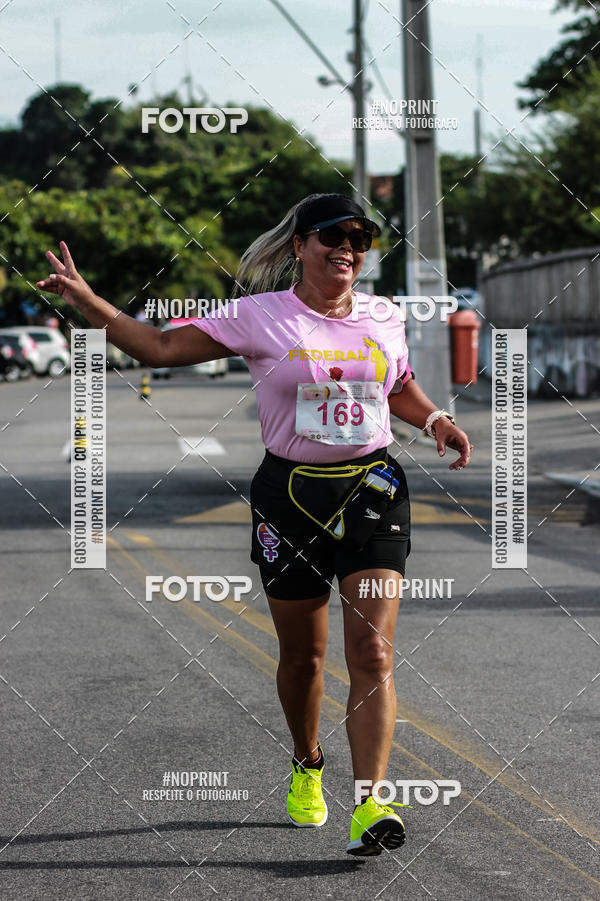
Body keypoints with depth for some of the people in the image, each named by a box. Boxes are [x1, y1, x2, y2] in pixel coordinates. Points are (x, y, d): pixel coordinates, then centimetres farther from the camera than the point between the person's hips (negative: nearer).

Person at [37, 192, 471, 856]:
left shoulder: (383, 317, 7)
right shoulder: (260, 317, -3)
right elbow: (163, 347, -2)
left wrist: (435, 419, 6)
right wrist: (85, 299, -11)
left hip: (372, 491, 1)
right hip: (289, 495, -1)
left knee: (372, 651, -12)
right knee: (302, 654, 10)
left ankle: (369, 806, -17)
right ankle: (307, 767, 38)